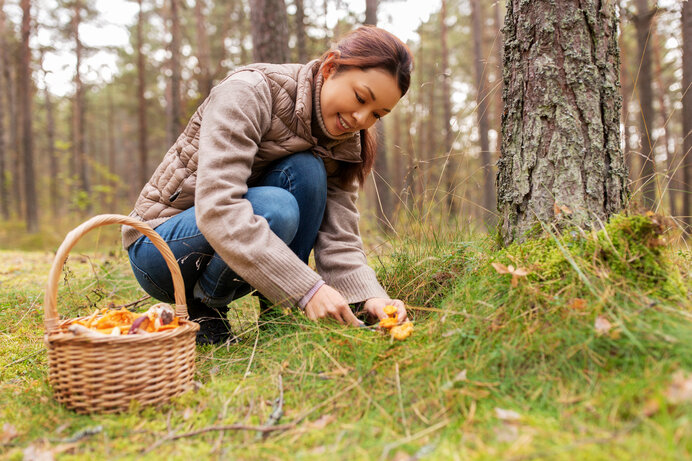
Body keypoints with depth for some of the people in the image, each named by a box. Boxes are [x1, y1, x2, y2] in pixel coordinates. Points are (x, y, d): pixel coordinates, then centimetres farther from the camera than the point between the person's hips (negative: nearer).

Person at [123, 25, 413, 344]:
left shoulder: (343, 142, -3)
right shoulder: (249, 92, -23)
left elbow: (339, 237, -12)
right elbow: (217, 207, -35)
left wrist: (369, 296, -33)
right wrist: (307, 288, -41)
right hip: (157, 245, -5)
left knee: (306, 170, -21)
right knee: (276, 210, -33)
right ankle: (202, 309, -8)